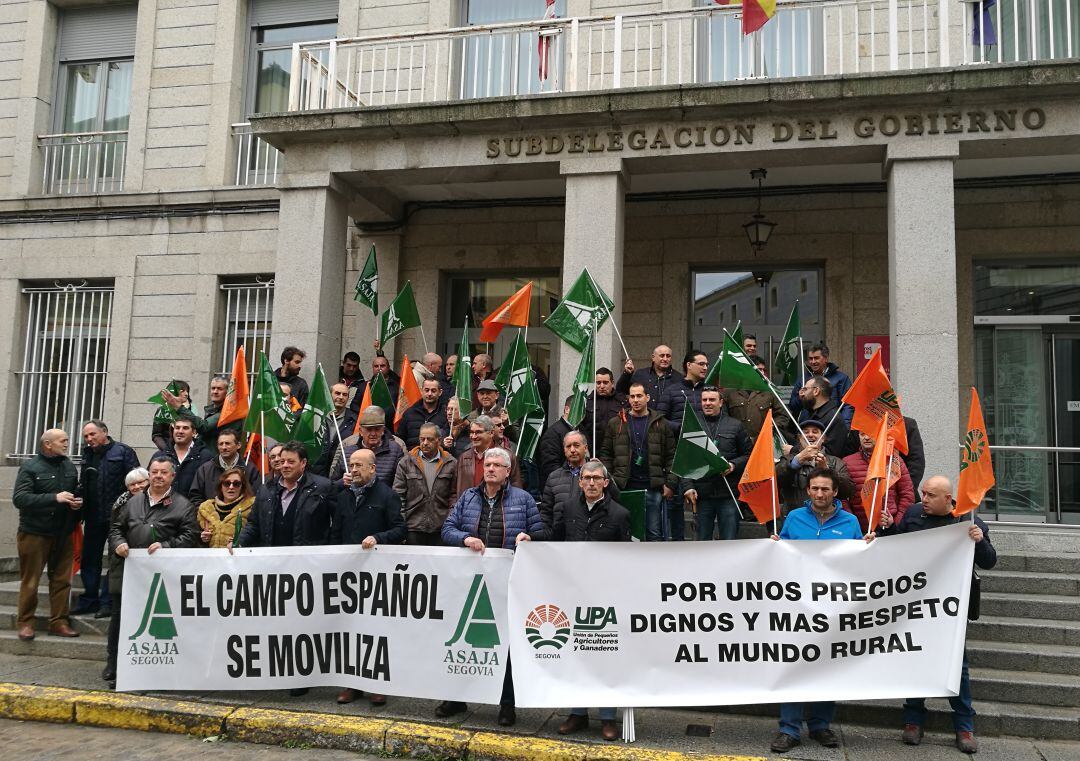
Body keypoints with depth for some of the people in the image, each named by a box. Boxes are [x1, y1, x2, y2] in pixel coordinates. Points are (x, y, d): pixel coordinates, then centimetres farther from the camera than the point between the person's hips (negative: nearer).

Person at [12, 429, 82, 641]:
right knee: (30, 581, 3)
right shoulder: (30, 467, -7)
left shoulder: (70, 466, 9)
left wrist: (78, 502, -1)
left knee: (62, 580, 6)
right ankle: (25, 623, 15)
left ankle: (59, 622, 15)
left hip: (63, 534, 5)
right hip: (35, 533, -5)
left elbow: (77, 493, 22)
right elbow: (19, 498, -17)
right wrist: (55, 498, -24)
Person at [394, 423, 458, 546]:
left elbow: (454, 495, 7)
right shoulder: (406, 462, 7)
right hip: (413, 528, 0)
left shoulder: (451, 464, 6)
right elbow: (398, 495, 5)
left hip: (441, 529, 0)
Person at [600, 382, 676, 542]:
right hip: (624, 487, 0)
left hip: (653, 487, 0)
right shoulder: (615, 424, 8)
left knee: (654, 533, 4)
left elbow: (672, 455, 5)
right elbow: (606, 455, 8)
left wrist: (670, 483, -3)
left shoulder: (661, 424, 7)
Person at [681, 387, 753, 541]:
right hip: (702, 493, 1)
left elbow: (749, 455, 8)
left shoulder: (735, 426, 8)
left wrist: (733, 465, -11)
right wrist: (687, 486, -7)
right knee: (703, 538, 9)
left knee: (730, 539, 1)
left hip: (729, 493, -1)